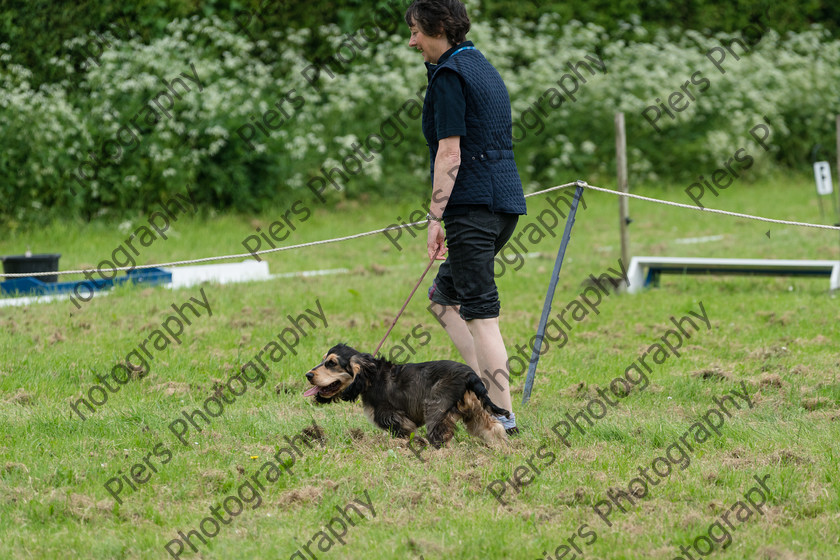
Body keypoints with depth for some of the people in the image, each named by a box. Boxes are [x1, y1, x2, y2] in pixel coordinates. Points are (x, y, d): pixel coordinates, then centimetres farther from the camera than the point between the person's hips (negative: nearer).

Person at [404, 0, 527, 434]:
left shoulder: (449, 75, -10)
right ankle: (488, 385, 9)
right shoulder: (483, 68, 19)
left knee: (479, 309, -7)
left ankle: (502, 414, -8)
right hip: (506, 201, 10)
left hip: (473, 203, -10)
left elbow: (450, 154, -16)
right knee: (444, 296, 18)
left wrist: (435, 219, -15)